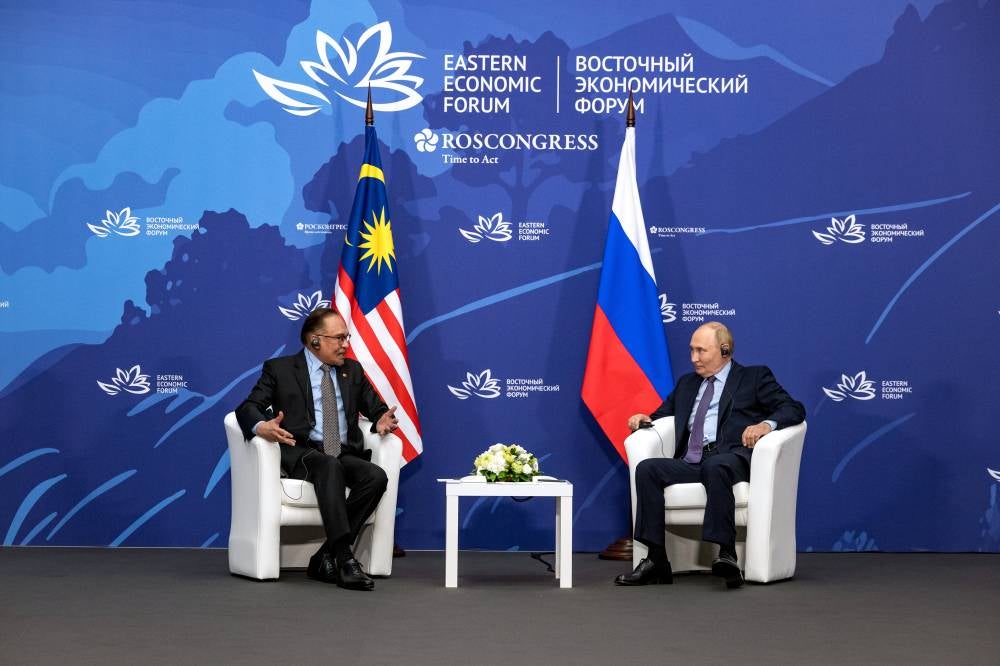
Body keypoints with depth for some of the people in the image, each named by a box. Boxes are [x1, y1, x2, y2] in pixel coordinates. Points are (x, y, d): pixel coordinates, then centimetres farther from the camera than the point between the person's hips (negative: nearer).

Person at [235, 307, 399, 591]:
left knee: (376, 477, -28)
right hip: (301, 453, -4)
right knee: (330, 467, -38)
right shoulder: (280, 369, 8)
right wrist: (261, 426, -25)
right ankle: (344, 558, -42)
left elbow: (376, 408, 23)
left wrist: (381, 422, -4)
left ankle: (326, 557, -23)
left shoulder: (352, 370, 20)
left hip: (345, 454, 4)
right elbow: (248, 407, 0)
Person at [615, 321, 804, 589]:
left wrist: (767, 423, -16)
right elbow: (663, 413, 34)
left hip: (730, 458, -5)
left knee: (714, 466, -39)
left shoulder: (754, 377, 15)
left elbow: (794, 409, 5)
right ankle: (656, 561, -26)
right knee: (647, 468, -24)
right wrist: (644, 419, 9)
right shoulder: (687, 383, 30)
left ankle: (727, 555, -43)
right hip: (690, 463, 5)